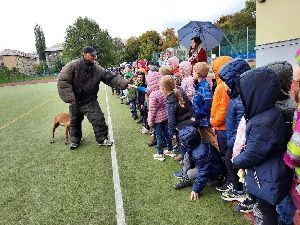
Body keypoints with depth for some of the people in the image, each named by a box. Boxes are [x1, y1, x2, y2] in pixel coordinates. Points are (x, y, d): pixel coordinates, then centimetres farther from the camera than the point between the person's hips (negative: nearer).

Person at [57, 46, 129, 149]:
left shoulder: (97, 69, -4)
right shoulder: (73, 65, -13)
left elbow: (111, 77, -8)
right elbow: (63, 81, -15)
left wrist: (124, 83, -21)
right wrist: (69, 98, -20)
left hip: (90, 101, 1)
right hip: (75, 101, -1)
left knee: (98, 119, -4)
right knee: (75, 121, 14)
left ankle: (102, 139, 14)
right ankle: (75, 140, 35)